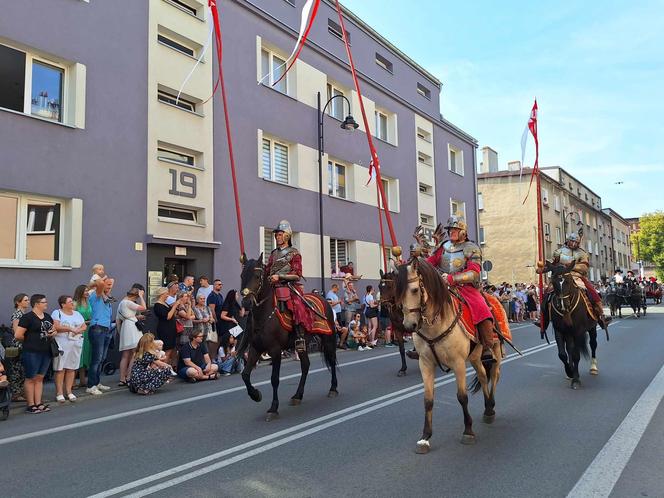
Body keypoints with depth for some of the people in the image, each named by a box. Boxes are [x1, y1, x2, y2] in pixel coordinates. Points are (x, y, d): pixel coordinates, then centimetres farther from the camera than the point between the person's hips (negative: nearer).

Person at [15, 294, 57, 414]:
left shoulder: (48, 317, 12)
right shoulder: (27, 317, -11)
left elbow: (53, 330, 25)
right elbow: (18, 335, -14)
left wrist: (53, 333, 2)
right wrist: (30, 341, 0)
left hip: (46, 352, 7)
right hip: (32, 353, -7)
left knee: (40, 378, 12)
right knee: (31, 378, 3)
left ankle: (38, 403, 18)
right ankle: (31, 405, 10)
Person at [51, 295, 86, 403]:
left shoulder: (77, 314, 19)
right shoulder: (57, 313, 2)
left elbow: (84, 326, 14)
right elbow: (55, 327, -13)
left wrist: (78, 330, -7)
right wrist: (70, 329, -14)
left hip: (76, 344, 5)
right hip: (62, 344, -5)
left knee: (71, 368, 4)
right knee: (60, 368, -5)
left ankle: (68, 391, 12)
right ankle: (59, 393, 0)